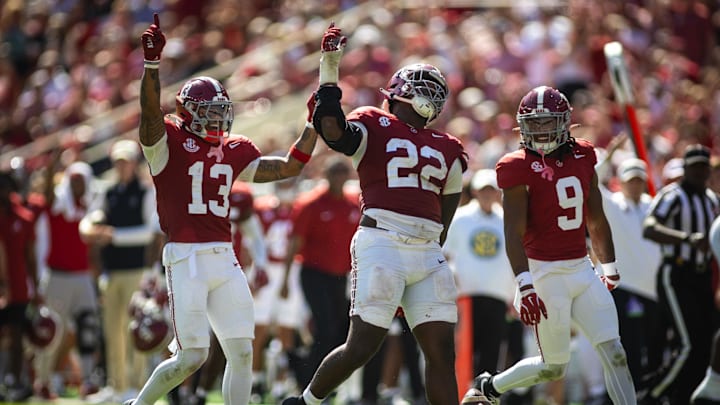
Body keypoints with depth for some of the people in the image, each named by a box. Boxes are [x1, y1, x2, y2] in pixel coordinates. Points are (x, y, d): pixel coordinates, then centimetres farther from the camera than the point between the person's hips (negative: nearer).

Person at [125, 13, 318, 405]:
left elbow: (288, 167, 19)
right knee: (191, 357, -8)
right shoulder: (168, 141, -2)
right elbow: (150, 111, -22)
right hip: (185, 258, -6)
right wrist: (152, 62, -36)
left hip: (224, 259, 6)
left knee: (241, 352, -1)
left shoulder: (234, 151, 15)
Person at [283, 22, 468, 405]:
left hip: (428, 254, 6)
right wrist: (330, 65, -17)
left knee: (442, 352, 0)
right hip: (382, 243, -6)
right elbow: (331, 128, -17)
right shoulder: (373, 127, 4)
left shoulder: (446, 151, 20)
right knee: (362, 346, -6)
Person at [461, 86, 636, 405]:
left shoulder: (583, 157, 8)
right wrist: (525, 285, -25)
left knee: (614, 354, -3)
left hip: (583, 270, 6)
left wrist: (609, 267, 25)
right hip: (546, 274, -6)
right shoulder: (519, 167, -10)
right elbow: (514, 233, -16)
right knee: (554, 368, 2)